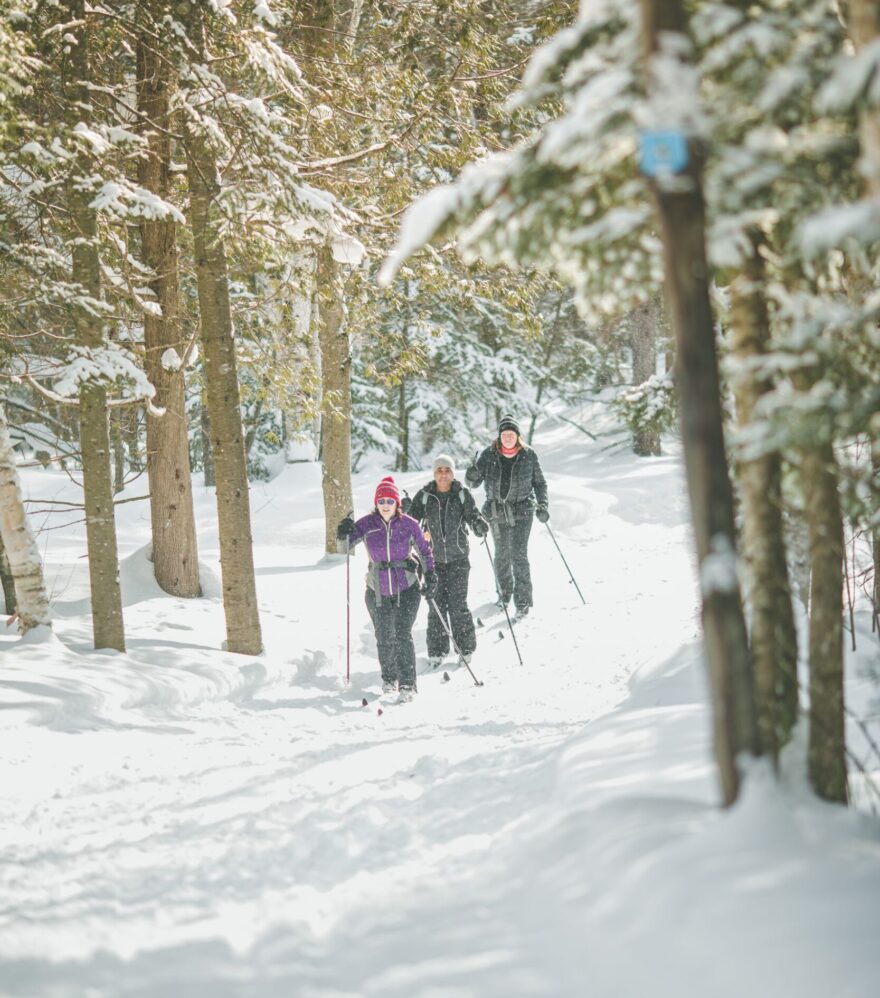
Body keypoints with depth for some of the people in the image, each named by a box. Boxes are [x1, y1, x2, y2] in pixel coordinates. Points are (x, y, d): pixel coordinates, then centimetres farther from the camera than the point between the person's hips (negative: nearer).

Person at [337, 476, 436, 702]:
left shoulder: (408, 524, -7)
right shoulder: (367, 524, -6)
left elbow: (424, 551, 6)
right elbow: (344, 548, -8)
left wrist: (430, 576, -3)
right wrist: (343, 535, -29)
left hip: (406, 590, -2)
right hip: (378, 592, 2)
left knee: (402, 636, -12)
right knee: (384, 639, 11)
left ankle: (407, 684, -6)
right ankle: (389, 677, 33)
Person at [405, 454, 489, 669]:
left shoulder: (462, 494, 0)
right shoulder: (424, 496, 2)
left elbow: (472, 515, -4)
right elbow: (412, 519, 0)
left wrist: (480, 526, -26)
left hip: (458, 557, -1)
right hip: (433, 557, 1)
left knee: (458, 604, -4)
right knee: (436, 604, 0)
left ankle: (466, 648, 11)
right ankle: (437, 651, 11)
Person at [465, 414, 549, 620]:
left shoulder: (529, 455, -4)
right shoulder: (489, 455, -4)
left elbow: (539, 482, 6)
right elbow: (474, 483, -2)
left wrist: (542, 505, -4)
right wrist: (473, 474, -25)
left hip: (522, 511, -2)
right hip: (497, 512, 2)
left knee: (519, 555, -11)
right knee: (501, 555, 13)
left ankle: (523, 601, -7)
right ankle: (504, 593, 34)